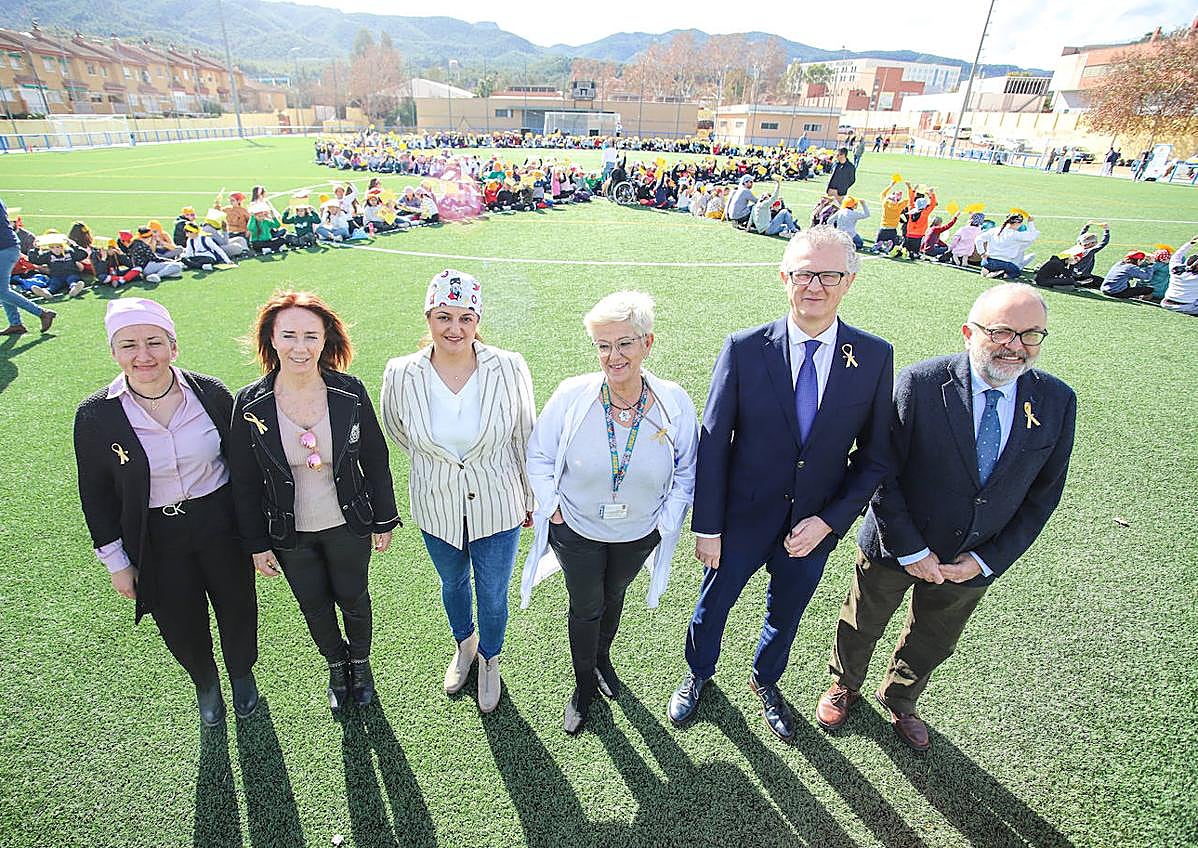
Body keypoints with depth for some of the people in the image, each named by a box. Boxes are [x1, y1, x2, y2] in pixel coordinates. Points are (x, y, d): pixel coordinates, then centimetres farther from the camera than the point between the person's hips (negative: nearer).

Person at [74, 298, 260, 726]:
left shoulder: (210, 393, -12)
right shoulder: (95, 416, -12)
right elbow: (96, 495, -2)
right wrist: (116, 562, 1)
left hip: (221, 525, 0)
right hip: (156, 541, 0)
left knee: (236, 608, 18)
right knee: (180, 626, 18)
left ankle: (242, 674, 49)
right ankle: (205, 683, 50)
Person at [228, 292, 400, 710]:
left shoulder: (350, 392, -17)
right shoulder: (251, 404, -16)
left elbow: (375, 461, -7)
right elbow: (245, 482, -6)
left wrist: (384, 520, -2)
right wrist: (256, 544, -1)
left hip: (348, 526, -1)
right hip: (289, 535, 1)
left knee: (353, 599, 21)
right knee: (314, 606, 22)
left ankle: (361, 662, 51)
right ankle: (336, 665, 52)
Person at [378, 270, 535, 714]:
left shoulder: (509, 368, -19)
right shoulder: (401, 375, -16)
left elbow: (525, 438, -6)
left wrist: (531, 497, 3)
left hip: (497, 507, -1)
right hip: (436, 509, 2)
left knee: (493, 594, 18)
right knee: (452, 584, 27)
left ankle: (489, 660, 51)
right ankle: (464, 645, 60)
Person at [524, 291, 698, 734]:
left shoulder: (675, 403, -20)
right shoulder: (572, 395, -23)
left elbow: (687, 470, -3)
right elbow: (539, 454, -7)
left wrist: (667, 518, -6)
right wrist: (552, 506, -10)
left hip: (639, 534, 2)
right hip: (577, 531, -1)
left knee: (614, 596, 28)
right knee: (585, 607, 17)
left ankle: (602, 655, 59)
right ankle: (584, 683, 46)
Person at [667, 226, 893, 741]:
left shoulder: (875, 357, -10)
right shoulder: (744, 349, -16)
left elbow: (875, 457, -3)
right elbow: (713, 444, -12)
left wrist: (828, 520, -12)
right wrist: (707, 527, -11)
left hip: (814, 527, 2)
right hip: (743, 521, -1)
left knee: (785, 614, 25)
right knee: (712, 606, 20)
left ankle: (765, 680, 57)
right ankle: (698, 674, 53)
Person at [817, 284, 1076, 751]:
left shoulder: (1056, 401, -11)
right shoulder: (920, 383, -24)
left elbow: (1043, 495, -3)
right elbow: (882, 474, -19)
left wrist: (988, 560, -9)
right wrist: (911, 550, -18)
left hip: (972, 562, 4)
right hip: (893, 547, -3)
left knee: (932, 644, 27)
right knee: (861, 627, 21)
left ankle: (899, 700, 57)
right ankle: (844, 686, 53)